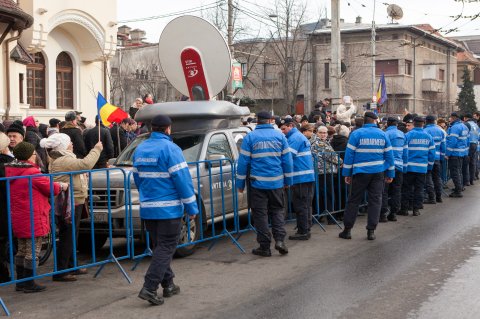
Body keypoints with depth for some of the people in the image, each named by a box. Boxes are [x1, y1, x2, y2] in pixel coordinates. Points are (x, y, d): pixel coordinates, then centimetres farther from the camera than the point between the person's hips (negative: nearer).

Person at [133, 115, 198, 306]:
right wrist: (191, 207, -10)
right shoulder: (170, 148, -12)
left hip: (147, 209, 7)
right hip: (168, 209, -7)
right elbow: (182, 179, -15)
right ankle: (149, 288, -11)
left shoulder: (140, 149, 9)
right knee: (166, 248, -3)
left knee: (160, 247, 17)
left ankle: (168, 285, 24)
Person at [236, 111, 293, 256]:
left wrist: (240, 183, 4)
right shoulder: (280, 136, 3)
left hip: (258, 183, -2)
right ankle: (279, 239, 2)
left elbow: (243, 162, -3)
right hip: (277, 183, 2)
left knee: (260, 213, 4)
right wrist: (287, 180, 14)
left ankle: (264, 247, 6)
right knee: (277, 210, 16)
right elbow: (287, 160, 5)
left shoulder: (250, 137, -3)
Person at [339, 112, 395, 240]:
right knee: (375, 201, 7)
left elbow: (349, 154, -7)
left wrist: (347, 173, -1)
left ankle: (347, 230, 8)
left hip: (361, 172, -1)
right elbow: (389, 155, 5)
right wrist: (390, 173, 13)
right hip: (378, 172, 2)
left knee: (354, 200, 6)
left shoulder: (356, 134, -6)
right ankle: (371, 231, 5)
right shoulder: (382, 134, 2)